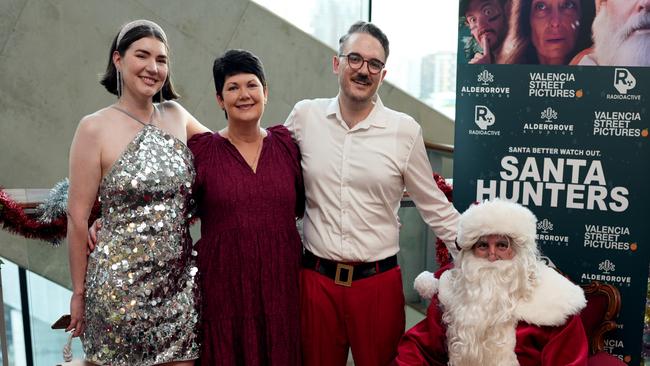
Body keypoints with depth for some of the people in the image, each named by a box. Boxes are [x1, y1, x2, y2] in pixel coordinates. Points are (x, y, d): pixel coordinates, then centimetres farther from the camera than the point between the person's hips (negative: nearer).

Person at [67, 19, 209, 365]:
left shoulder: (176, 114, 4)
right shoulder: (95, 128, -9)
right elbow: (77, 218, -6)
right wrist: (79, 292, -1)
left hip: (180, 282, 4)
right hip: (121, 284, -4)